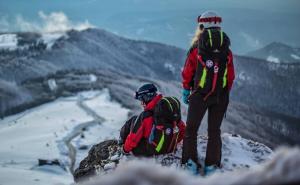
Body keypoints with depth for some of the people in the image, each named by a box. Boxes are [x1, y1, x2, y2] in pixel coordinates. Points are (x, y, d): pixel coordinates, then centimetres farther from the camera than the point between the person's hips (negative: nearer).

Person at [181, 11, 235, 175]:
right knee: (214, 130, 13)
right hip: (221, 97, 3)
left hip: (200, 95, -3)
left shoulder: (196, 48, -7)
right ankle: (211, 165, 12)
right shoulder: (226, 50, 1)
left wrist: (186, 91, 9)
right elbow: (231, 77, 6)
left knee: (191, 129, 10)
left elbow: (187, 72, -2)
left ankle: (191, 161, 4)